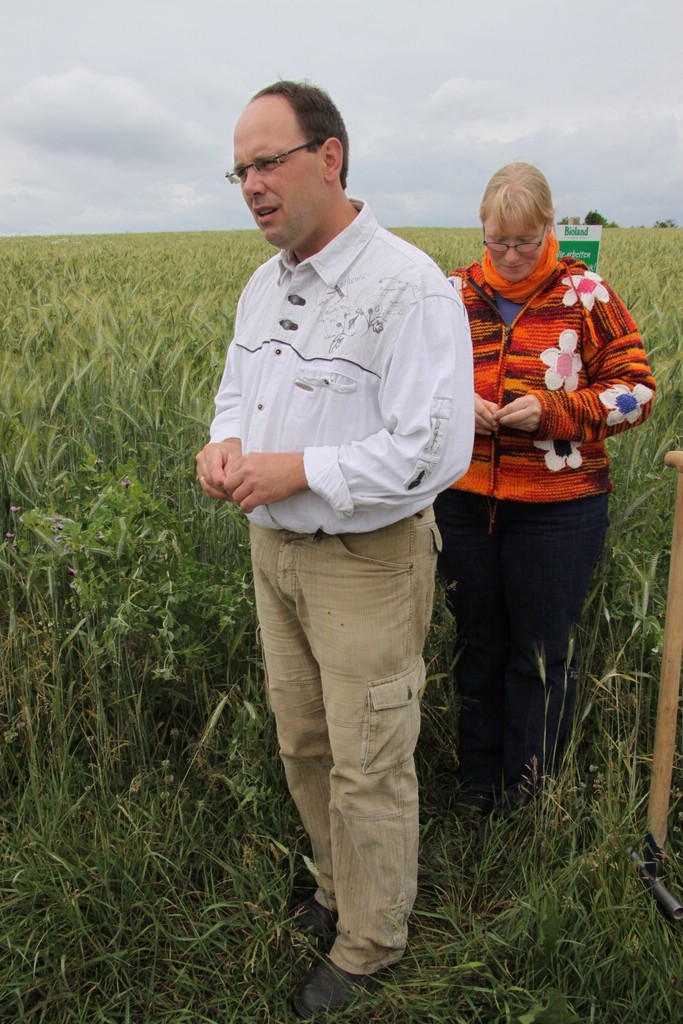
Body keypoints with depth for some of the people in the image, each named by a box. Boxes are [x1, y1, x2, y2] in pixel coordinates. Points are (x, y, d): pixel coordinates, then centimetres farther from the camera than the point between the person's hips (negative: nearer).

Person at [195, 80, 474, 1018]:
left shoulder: (409, 289, -19)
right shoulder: (264, 286, 9)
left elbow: (436, 450, -24)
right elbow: (238, 391, 20)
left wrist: (300, 469, -24)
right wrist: (225, 442, -4)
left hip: (367, 563, -8)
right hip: (275, 551, 8)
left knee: (368, 766, 8)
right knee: (302, 745, 21)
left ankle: (369, 945, 32)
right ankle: (340, 885, 46)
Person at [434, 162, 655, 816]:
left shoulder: (585, 294, -3)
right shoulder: (455, 294, 4)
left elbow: (635, 389, -2)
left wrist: (553, 410, -17)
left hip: (557, 510, -2)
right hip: (465, 503, 3)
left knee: (543, 653, 9)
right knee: (476, 641, 16)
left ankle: (529, 791, 29)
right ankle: (478, 778, 35)